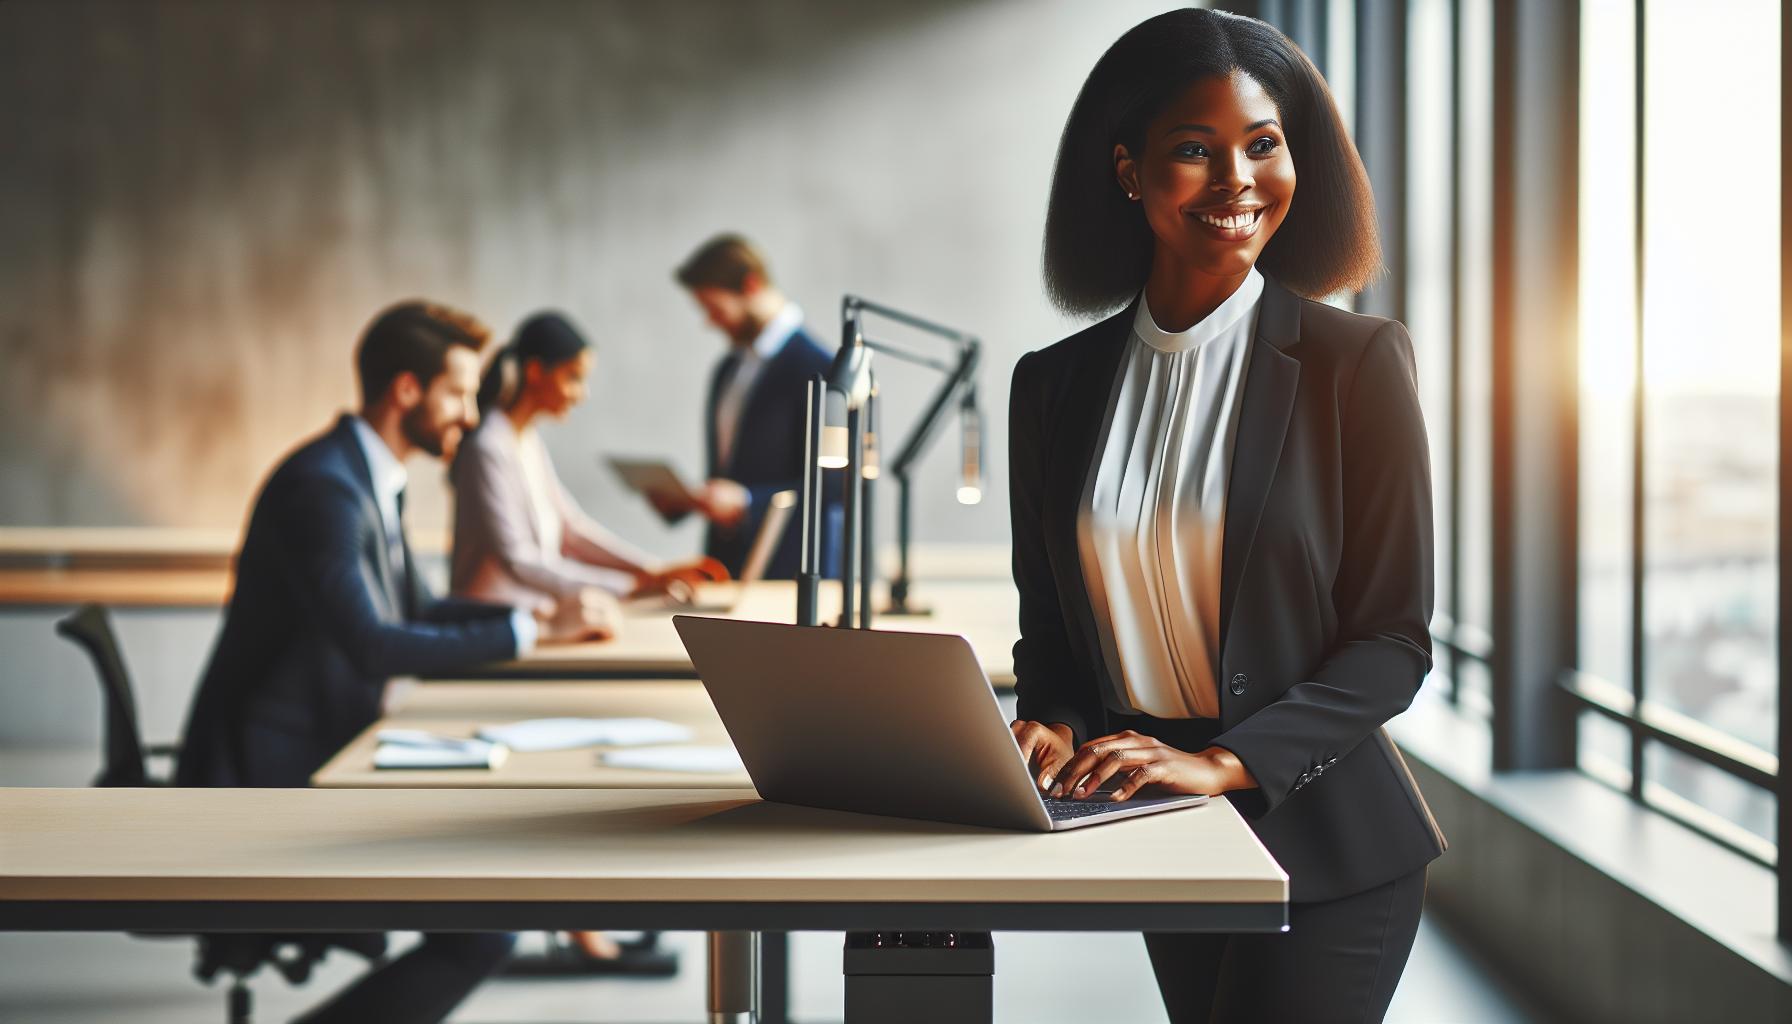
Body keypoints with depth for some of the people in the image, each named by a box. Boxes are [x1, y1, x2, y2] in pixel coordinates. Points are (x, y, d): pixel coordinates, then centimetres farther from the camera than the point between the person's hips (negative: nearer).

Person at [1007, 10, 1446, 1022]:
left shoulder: (1357, 360, -7)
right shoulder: (1055, 384, 5)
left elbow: (1394, 640, -9)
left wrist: (1225, 761, -21)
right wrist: (1051, 730, -9)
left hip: (1323, 844, -4)